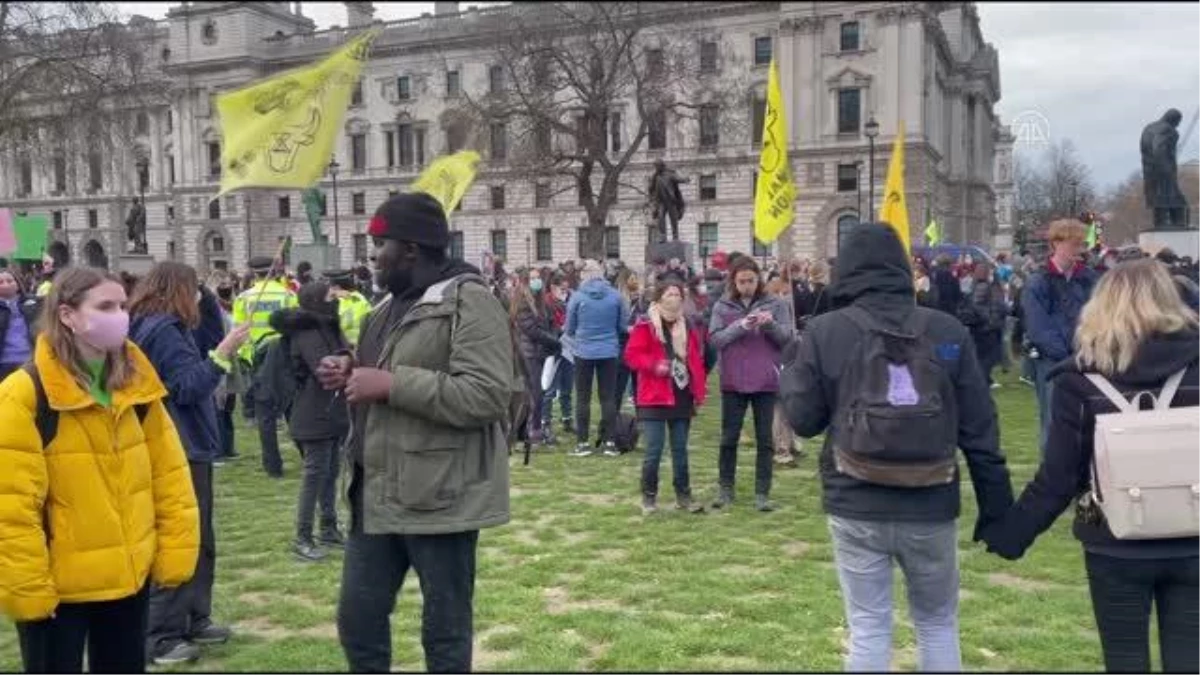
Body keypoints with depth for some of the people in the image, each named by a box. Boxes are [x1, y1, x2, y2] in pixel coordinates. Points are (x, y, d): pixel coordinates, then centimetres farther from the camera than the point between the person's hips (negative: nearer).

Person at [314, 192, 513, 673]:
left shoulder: (469, 302, -14)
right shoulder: (394, 304, 15)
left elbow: (488, 395, -25)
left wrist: (390, 383, -24)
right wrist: (352, 372, 4)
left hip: (438, 498, -9)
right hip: (377, 495, 9)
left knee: (445, 630, 8)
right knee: (358, 621, 16)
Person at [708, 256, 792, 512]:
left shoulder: (774, 304, 0)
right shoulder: (722, 306, 1)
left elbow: (787, 337, -3)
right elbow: (715, 339, -7)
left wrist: (771, 325, -22)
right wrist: (740, 326, -21)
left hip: (766, 382, 0)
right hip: (733, 382, 1)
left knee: (764, 439, 5)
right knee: (729, 437, 9)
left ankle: (762, 493, 12)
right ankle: (726, 489, 22)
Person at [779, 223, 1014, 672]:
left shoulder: (824, 332, -7)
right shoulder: (947, 330, -4)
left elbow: (803, 421, -3)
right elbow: (979, 428, -2)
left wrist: (790, 373, 15)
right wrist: (996, 503, 6)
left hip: (855, 507, -1)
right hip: (930, 507, 1)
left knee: (868, 631, 10)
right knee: (938, 626, 18)